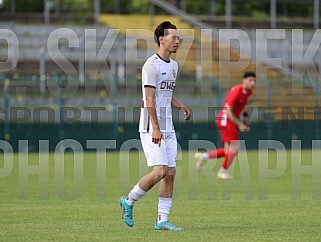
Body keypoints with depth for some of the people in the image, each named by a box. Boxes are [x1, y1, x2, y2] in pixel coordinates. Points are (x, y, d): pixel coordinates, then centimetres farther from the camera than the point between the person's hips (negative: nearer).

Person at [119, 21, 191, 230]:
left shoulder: (173, 66, 15)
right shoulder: (152, 65, -12)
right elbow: (150, 99, -18)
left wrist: (181, 106, 7)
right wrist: (155, 128, -24)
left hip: (168, 128, 8)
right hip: (152, 128, -8)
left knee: (171, 172, 2)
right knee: (160, 171, -14)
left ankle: (162, 220, 6)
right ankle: (129, 201, 5)